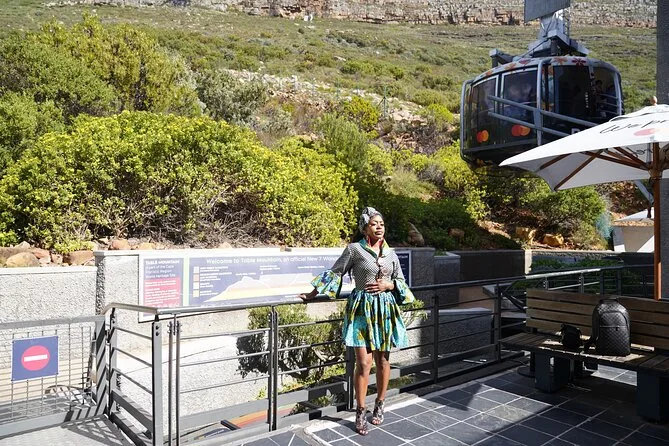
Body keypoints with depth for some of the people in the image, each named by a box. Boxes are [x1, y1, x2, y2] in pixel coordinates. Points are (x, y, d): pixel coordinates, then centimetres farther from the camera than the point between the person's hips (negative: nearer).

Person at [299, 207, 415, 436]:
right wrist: (313, 294, -1)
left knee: (383, 360, 11)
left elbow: (401, 281, 14)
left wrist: (388, 285, -7)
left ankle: (379, 405, 29)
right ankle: (360, 412, 10)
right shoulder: (354, 249, -5)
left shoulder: (390, 253, 8)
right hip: (362, 309, -4)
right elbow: (334, 273, -1)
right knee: (364, 362, -5)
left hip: (386, 309, 4)